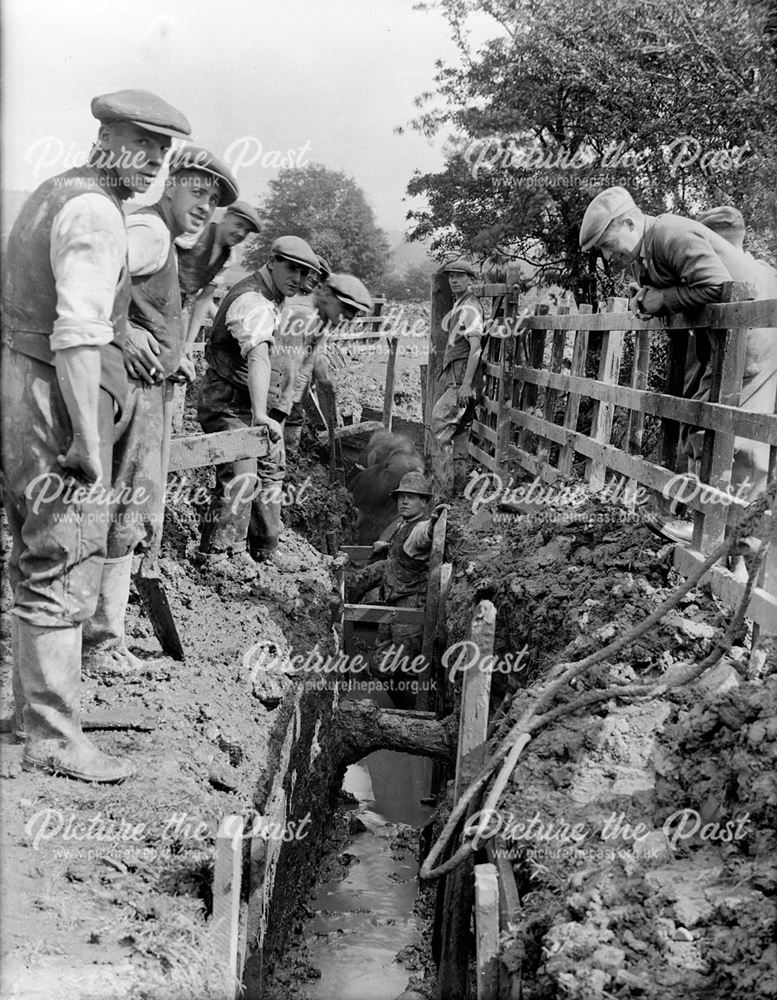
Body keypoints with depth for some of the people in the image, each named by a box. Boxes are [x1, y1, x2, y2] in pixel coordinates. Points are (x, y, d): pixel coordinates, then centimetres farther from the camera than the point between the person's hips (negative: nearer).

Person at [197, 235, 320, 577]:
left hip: (247, 400, 11)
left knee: (271, 470, 17)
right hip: (227, 403, -11)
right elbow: (258, 358, -42)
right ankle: (216, 554, -9)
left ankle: (265, 549, 30)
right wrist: (260, 413, -55)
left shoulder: (268, 297, 9)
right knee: (241, 477, -19)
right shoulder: (255, 304, -25)